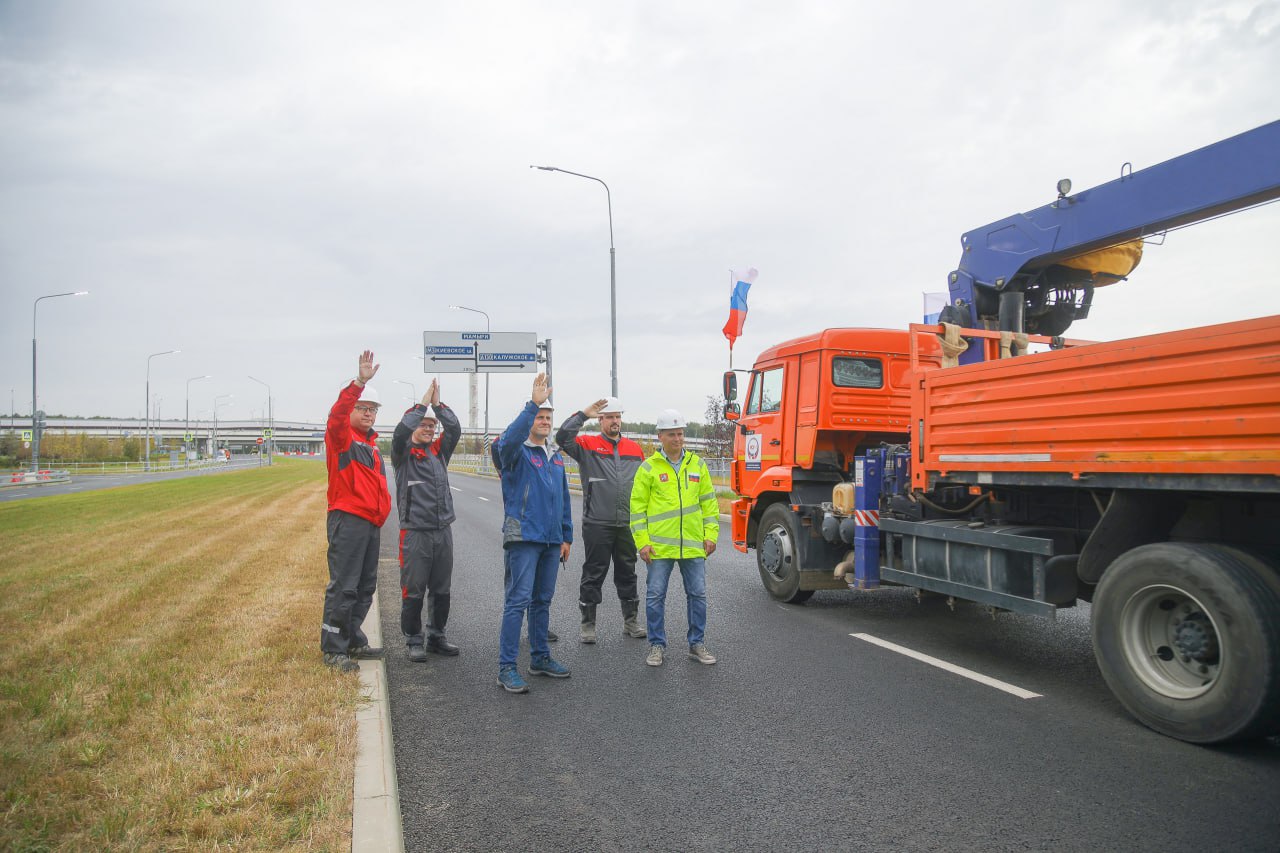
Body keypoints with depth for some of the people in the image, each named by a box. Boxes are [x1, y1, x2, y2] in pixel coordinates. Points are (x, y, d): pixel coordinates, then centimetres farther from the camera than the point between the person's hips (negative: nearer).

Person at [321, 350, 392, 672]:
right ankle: (333, 649, 2)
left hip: (371, 522, 9)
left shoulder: (370, 443, 21)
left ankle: (353, 641, 26)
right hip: (348, 520, -9)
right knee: (343, 586, -6)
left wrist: (383, 505, 15)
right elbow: (337, 415, -27)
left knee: (366, 586, 15)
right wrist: (359, 382, -38)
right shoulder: (341, 436, -5)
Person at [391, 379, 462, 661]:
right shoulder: (404, 453, 0)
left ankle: (437, 637, 24)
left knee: (441, 590, 12)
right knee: (413, 592, 1)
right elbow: (401, 432, -19)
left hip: (443, 531, 5)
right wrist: (423, 403, -16)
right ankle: (414, 642, 12)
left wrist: (438, 404, -9)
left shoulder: (439, 451, 13)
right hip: (415, 532, -5)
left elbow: (455, 430, -1)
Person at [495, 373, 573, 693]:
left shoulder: (556, 457, 16)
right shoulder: (518, 452, -5)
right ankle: (506, 668, -4)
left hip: (551, 540, 7)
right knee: (518, 601, -9)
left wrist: (566, 536, 16)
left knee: (542, 601, 15)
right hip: (524, 537, -7)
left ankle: (540, 657, 26)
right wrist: (533, 404, -37)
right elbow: (508, 440, -31)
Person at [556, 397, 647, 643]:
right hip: (597, 524, -4)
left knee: (627, 573, 13)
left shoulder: (635, 449, 12)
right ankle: (588, 623, 14)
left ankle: (631, 620, 26)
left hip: (628, 525, 4)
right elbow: (563, 438, -17)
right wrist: (583, 415, -17)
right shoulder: (587, 445, 0)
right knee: (593, 574, 4)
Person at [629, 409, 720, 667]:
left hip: (693, 545, 2)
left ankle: (697, 644, 21)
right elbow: (637, 506, -1)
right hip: (659, 545, -2)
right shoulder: (649, 467, -1)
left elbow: (709, 502, 11)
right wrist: (642, 542, -7)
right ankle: (657, 645, 17)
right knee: (655, 596, 3)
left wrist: (711, 535, 3)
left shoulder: (697, 464, 8)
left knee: (698, 594, 8)